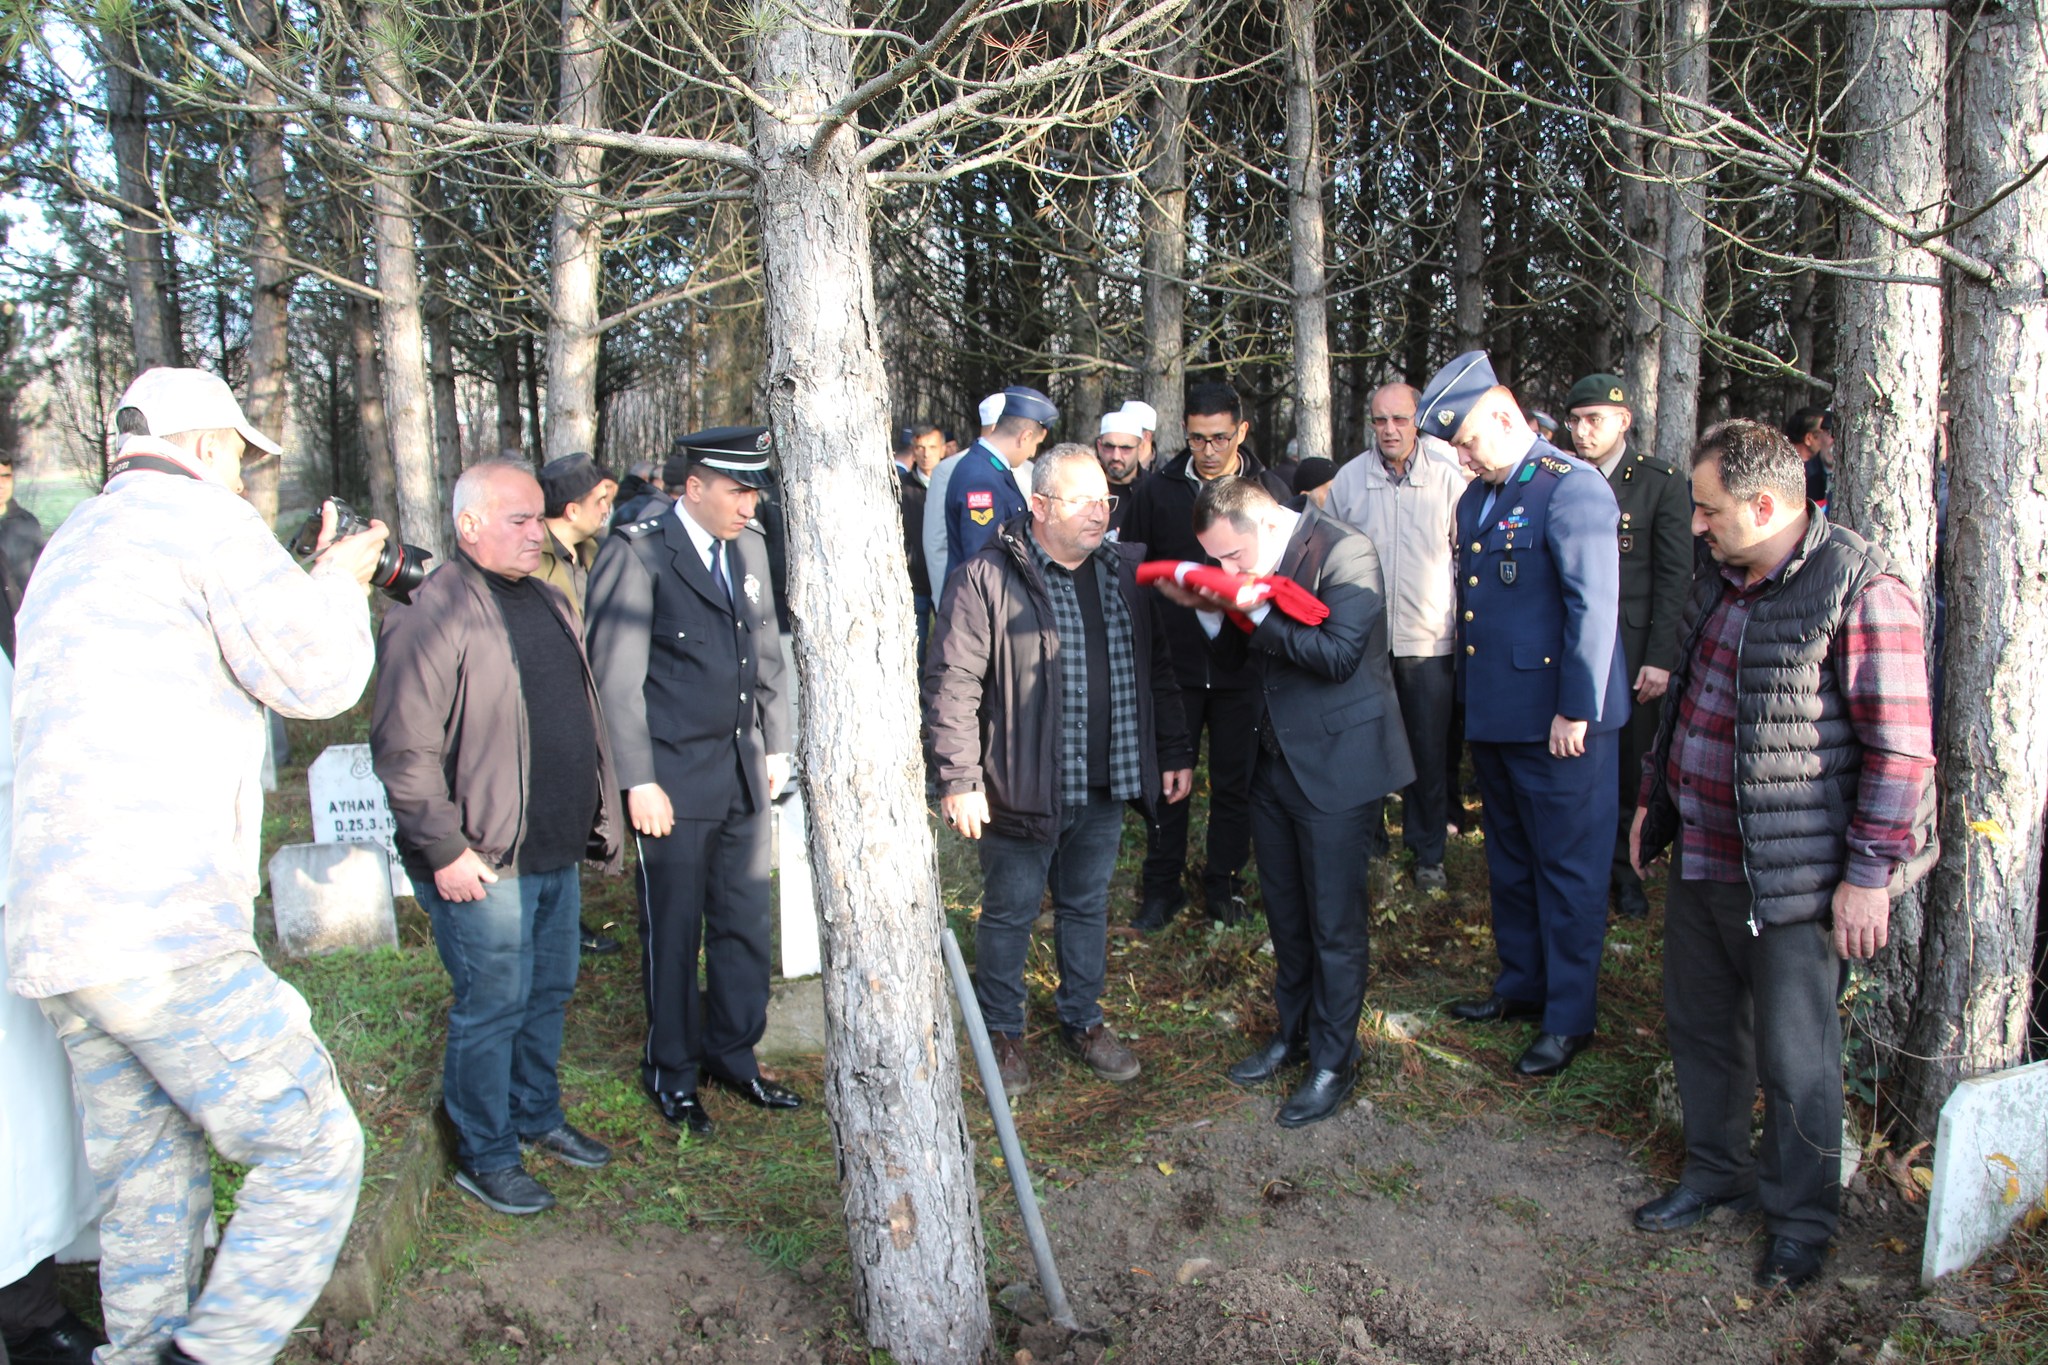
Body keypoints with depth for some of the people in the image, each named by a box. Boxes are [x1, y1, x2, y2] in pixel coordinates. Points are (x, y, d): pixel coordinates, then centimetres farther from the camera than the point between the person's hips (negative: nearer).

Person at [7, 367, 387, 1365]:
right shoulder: (202, 517, -4)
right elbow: (314, 677, -7)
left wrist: (310, 582, 28)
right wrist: (339, 582, 10)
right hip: (164, 931, -9)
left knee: (149, 1186, 17)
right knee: (313, 1151, -1)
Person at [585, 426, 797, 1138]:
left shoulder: (749, 547, 9)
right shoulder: (638, 554, -12)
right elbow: (616, 678, -13)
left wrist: (775, 745, 14)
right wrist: (639, 783, -15)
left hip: (743, 770, 6)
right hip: (675, 778, -6)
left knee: (745, 923, 12)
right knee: (673, 931, 8)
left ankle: (732, 1054, 30)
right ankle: (672, 1072, 26)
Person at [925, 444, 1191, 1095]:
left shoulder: (1126, 572, 5)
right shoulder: (986, 578, -13)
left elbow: (1158, 671, 13)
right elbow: (952, 682, -14)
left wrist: (1175, 753, 10)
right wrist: (959, 779, -18)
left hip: (1105, 790, 5)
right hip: (1022, 790, -5)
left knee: (1088, 906, 19)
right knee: (1009, 913, 10)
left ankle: (1083, 1020, 37)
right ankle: (1002, 1033, 29)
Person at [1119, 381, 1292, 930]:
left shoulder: (1271, 491, -1)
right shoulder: (1157, 490, 0)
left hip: (1243, 664, 0)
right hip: (1172, 661, 0)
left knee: (1235, 781, 10)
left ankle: (1223, 885, 26)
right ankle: (1161, 887, 21)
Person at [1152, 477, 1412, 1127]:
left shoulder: (1344, 552, -18)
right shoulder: (1257, 566, 6)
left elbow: (1339, 656, -24)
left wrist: (1258, 612, -25)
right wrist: (1208, 609, -6)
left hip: (1335, 765, -8)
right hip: (1274, 762, 8)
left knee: (1334, 922, 3)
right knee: (1285, 913, 19)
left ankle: (1334, 1062, 18)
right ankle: (1292, 1033, 36)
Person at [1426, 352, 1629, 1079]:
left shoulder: (1571, 486, -13)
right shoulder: (1476, 499, 13)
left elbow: (1594, 605, -18)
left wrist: (1576, 711, -19)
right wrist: (1467, 692, 15)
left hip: (1557, 718, -9)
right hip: (1494, 714, 9)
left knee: (1567, 867, 3)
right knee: (1508, 858, 19)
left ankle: (1569, 1017, 14)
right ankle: (1521, 984, 34)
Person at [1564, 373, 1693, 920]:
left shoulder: (1661, 482, 0)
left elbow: (1674, 576, -3)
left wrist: (1658, 657, -9)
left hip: (1634, 648, -2)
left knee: (1629, 764, 5)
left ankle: (1623, 868, 21)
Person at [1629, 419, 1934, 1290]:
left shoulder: (1859, 591, -18)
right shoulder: (1722, 581, 8)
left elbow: (1901, 748, -18)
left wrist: (1870, 874, -17)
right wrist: (1655, 800, 20)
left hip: (1793, 879, -8)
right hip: (1699, 860, 8)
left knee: (1794, 1061, 6)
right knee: (1699, 1027, 20)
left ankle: (1800, 1219, 28)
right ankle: (1715, 1172, 40)